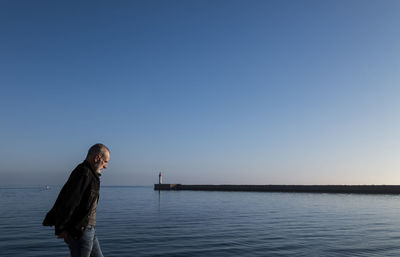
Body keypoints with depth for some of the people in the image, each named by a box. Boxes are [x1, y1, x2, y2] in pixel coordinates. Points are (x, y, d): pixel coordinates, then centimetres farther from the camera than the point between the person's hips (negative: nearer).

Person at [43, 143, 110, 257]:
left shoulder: (89, 174, 13)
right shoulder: (83, 174, -21)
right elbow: (67, 202, -25)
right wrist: (60, 229, -17)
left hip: (88, 230, 10)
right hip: (79, 232, -10)